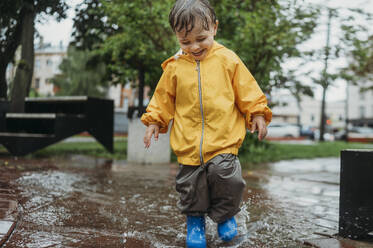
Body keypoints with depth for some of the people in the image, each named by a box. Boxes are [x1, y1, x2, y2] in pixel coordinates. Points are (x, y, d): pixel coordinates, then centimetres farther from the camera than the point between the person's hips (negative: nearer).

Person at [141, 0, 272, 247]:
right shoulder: (175, 66, 3)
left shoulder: (227, 59, 0)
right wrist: (154, 120, 10)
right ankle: (195, 219, 35)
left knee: (227, 177, -11)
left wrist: (257, 114, 1)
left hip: (224, 137, -1)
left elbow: (247, 90, 6)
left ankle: (225, 214, 20)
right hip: (189, 142, 2)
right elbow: (164, 97, 14)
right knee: (191, 185, 8)